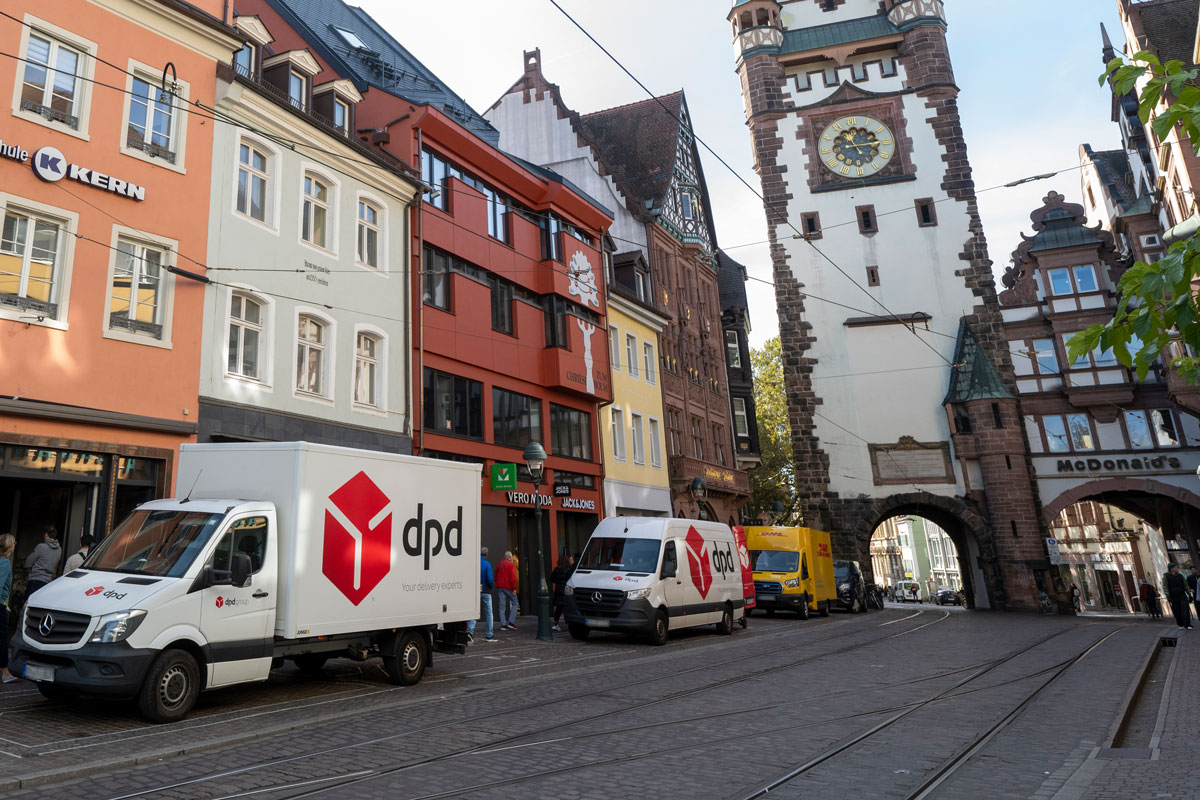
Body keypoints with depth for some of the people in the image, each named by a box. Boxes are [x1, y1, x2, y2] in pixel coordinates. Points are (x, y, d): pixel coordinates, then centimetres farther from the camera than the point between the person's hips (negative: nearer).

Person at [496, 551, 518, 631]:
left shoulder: (499, 564, 14)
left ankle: (503, 624, 3)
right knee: (514, 603, 5)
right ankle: (511, 622, -3)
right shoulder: (511, 564, -7)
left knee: (502, 606, 5)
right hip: (508, 587, -6)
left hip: (500, 587, 6)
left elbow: (496, 577, 18)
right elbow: (513, 577, -15)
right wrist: (514, 588, -14)